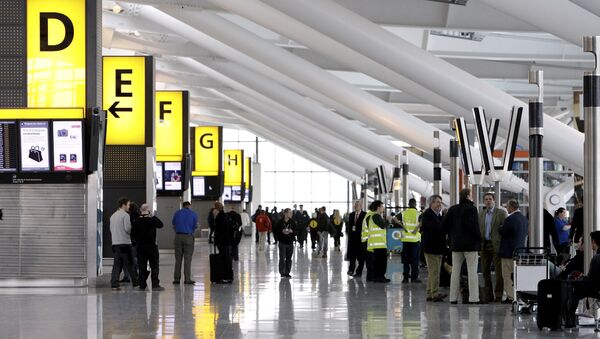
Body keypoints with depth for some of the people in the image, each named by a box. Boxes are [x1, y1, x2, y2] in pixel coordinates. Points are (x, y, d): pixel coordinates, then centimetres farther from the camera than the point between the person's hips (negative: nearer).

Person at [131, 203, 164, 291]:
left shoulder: (136, 222, -2)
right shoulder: (152, 220, -9)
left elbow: (133, 234, 0)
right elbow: (160, 224, 9)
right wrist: (153, 216, 12)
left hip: (140, 247, 3)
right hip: (151, 246, -3)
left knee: (142, 266, 8)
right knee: (154, 266, 1)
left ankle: (142, 285, 9)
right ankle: (155, 285, -4)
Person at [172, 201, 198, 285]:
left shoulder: (177, 213, 8)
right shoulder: (193, 214, 1)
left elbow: (173, 225, 12)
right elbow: (195, 226, 6)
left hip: (178, 236, 2)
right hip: (188, 236, -2)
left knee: (178, 259, 6)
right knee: (187, 259, -1)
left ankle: (176, 278, 5)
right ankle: (187, 279, -5)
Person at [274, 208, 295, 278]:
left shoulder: (292, 222, 2)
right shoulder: (280, 222, -6)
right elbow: (275, 231, -3)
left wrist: (292, 231, -13)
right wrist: (282, 231, -18)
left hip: (290, 242, 3)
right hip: (282, 242, -3)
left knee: (289, 258, 6)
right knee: (282, 258, -5)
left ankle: (287, 273, 13)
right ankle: (282, 272, 5)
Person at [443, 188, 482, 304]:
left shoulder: (453, 209, 7)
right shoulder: (471, 208, -10)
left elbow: (444, 224, 5)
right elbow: (474, 226, -18)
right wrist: (479, 238, -7)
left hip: (456, 244, 5)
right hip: (470, 244, -5)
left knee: (455, 271, 9)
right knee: (472, 271, -2)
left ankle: (453, 297, 8)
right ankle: (473, 298, -6)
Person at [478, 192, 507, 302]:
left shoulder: (501, 213, -1)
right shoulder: (481, 214, 14)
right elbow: (478, 230, 15)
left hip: (496, 245, -5)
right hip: (484, 245, 5)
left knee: (499, 271, -5)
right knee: (485, 271, 6)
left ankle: (498, 295, -3)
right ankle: (488, 294, 12)